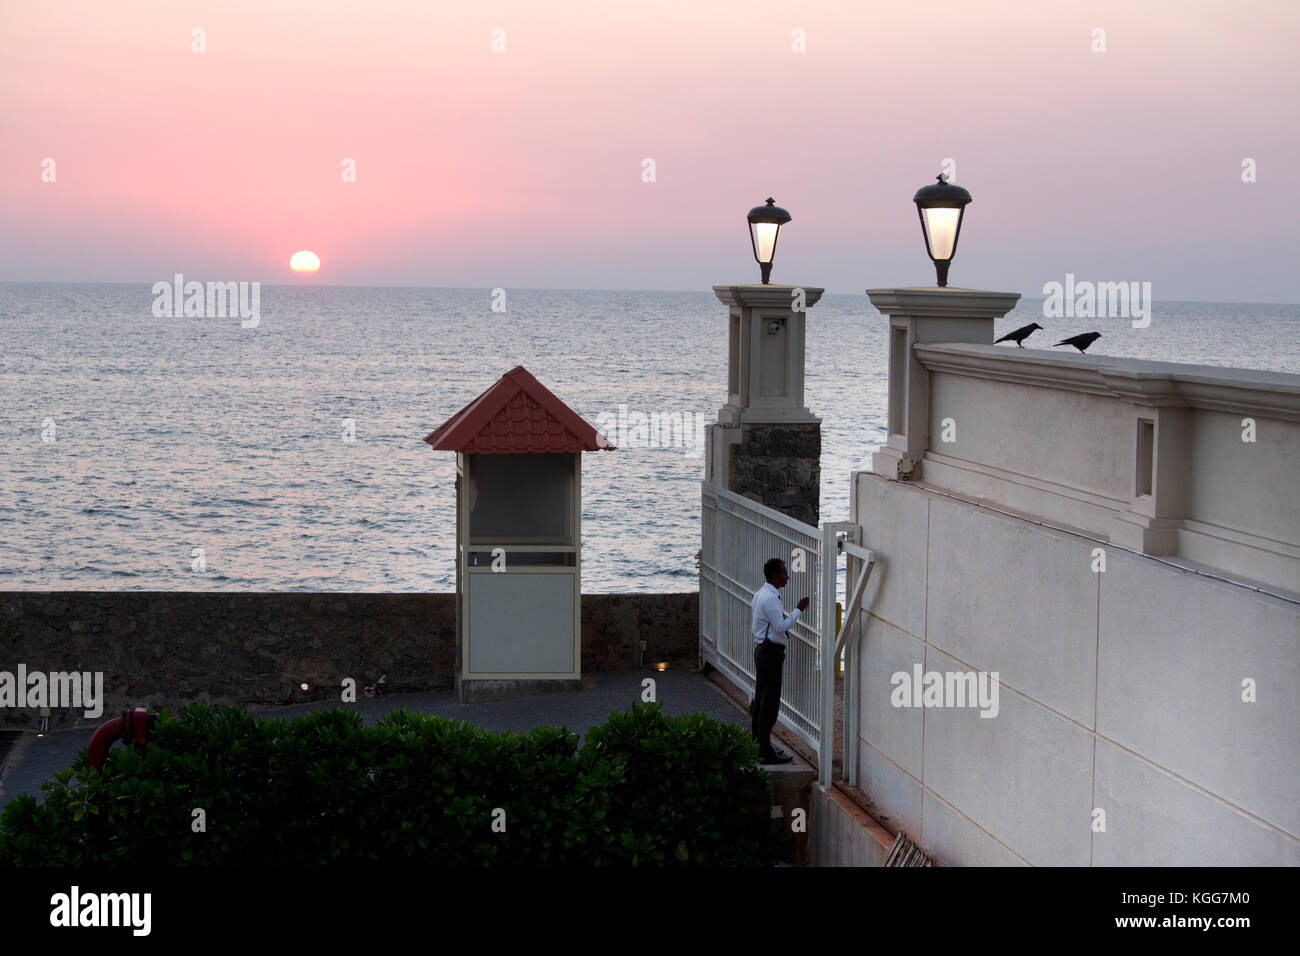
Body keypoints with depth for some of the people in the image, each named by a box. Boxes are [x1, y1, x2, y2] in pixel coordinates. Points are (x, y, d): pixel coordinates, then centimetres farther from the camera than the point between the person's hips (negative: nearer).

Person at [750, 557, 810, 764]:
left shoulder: (761, 593, 11)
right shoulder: (770, 598, -21)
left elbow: (752, 605, 31)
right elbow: (781, 627, -24)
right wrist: (798, 610, -17)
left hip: (762, 650, 11)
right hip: (771, 652, -11)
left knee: (761, 698, 17)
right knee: (769, 702, -8)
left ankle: (757, 743, 26)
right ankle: (766, 751, -6)